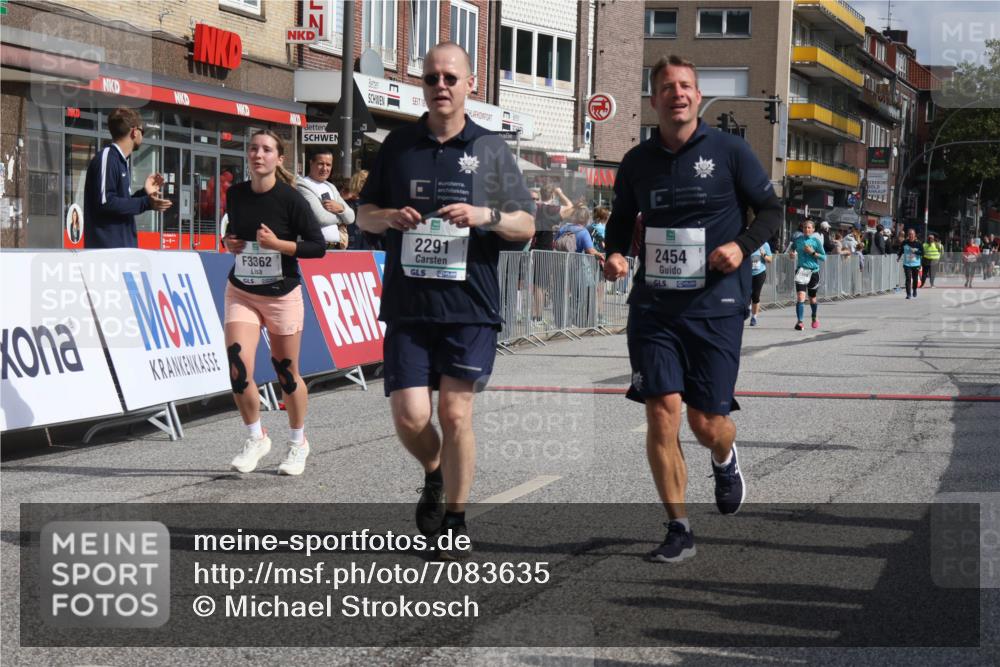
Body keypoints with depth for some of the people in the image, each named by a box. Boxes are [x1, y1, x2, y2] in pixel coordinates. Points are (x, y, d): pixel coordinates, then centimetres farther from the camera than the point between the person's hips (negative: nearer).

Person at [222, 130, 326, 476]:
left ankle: (297, 443, 30)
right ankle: (255, 438, 9)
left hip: (282, 294, -3)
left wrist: (278, 244, -21)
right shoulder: (235, 194, 1)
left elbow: (318, 246, -10)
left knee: (287, 373, 8)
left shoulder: (290, 199, -12)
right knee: (238, 366, -13)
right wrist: (229, 242, -2)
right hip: (241, 292, 3)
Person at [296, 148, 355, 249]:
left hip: (338, 246, 7)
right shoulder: (302, 185, -7)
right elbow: (321, 217, -16)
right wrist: (340, 215, 3)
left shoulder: (331, 187, 19)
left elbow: (351, 218, 15)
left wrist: (340, 208, -7)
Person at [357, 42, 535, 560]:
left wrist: (485, 216, -14)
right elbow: (365, 214, 16)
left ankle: (455, 522, 12)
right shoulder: (399, 145, 9)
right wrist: (390, 217, -7)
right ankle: (435, 473, 29)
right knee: (409, 417, -5)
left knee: (455, 414, -4)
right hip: (408, 303, 2)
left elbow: (526, 226, 5)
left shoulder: (491, 149, 5)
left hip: (470, 305, -1)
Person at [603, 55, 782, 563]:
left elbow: (771, 210, 4)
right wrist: (615, 253, 0)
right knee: (661, 414, -9)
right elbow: (621, 219, 22)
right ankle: (678, 530, 3)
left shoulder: (729, 151, -1)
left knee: (707, 425, 0)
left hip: (715, 307, -2)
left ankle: (725, 461, 39)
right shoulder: (637, 162, 7)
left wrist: (742, 246, -15)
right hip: (653, 306, 2)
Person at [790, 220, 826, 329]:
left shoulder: (816, 241, -2)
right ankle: (799, 322, -20)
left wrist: (812, 252, -15)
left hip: (813, 271, 0)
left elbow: (824, 257, -2)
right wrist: (792, 253, 1)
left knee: (812, 298, 15)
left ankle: (815, 317, 41)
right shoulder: (797, 240, 4)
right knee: (800, 296, -18)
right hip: (801, 270, 0)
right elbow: (792, 248, 23)